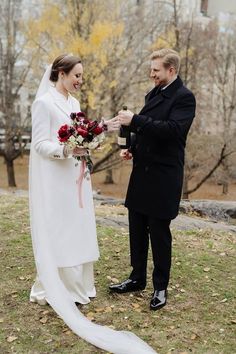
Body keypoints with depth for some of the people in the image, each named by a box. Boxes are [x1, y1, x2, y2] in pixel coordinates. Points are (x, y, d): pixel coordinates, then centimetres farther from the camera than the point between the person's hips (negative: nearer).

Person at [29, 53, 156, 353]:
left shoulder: (74, 102, 13)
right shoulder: (44, 102, -11)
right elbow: (39, 144, -15)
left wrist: (102, 127, 8)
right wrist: (66, 150, -30)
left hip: (76, 177, 8)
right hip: (54, 180, -8)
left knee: (76, 230, 13)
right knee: (56, 232, -1)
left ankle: (76, 285, 26)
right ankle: (53, 290, 14)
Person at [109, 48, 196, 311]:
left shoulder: (184, 97, -11)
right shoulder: (153, 94, 13)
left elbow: (172, 129, -25)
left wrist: (135, 120, -25)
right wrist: (132, 148, 6)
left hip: (163, 177, -8)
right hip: (142, 172, 8)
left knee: (159, 232, 2)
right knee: (137, 228, 14)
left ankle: (160, 287, 19)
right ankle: (137, 279, 29)